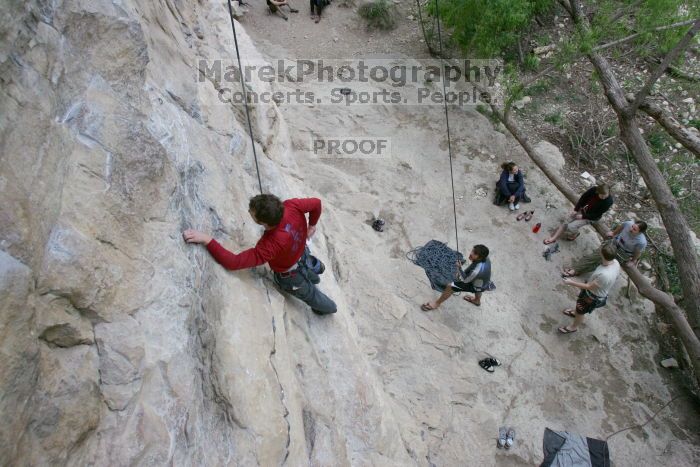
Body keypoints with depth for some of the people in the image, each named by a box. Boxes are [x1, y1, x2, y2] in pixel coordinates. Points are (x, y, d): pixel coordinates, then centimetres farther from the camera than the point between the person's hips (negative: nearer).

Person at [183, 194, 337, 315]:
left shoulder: (270, 245, -47)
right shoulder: (292, 206, -33)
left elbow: (233, 262, -48)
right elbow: (316, 203, -15)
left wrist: (206, 240, -50)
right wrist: (311, 225, 2)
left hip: (290, 276, -3)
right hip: (302, 252, 3)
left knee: (309, 293, 30)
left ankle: (328, 307, 59)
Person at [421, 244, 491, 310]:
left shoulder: (476, 271, -44)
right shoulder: (485, 257, -23)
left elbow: (465, 280, -23)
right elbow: (473, 265, -1)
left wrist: (459, 269, -24)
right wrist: (463, 272, -4)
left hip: (478, 287, -7)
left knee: (450, 287, -7)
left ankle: (436, 304, 16)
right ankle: (477, 300, 69)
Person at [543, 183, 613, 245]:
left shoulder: (608, 201, -27)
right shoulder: (593, 190, -20)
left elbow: (597, 215, -20)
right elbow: (583, 198, -6)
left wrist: (583, 216, -19)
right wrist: (576, 210, -8)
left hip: (591, 217, -4)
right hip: (583, 209, 4)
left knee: (571, 227, -15)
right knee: (566, 223, -3)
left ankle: (575, 234, 19)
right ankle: (553, 238, 4)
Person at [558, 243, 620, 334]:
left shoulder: (605, 275, -46)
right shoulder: (615, 262, -21)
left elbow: (588, 287, -30)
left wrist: (571, 283, -20)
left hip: (593, 297, -7)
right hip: (595, 291, 7)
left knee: (580, 312, 21)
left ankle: (573, 327, 48)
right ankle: (575, 311, 65)